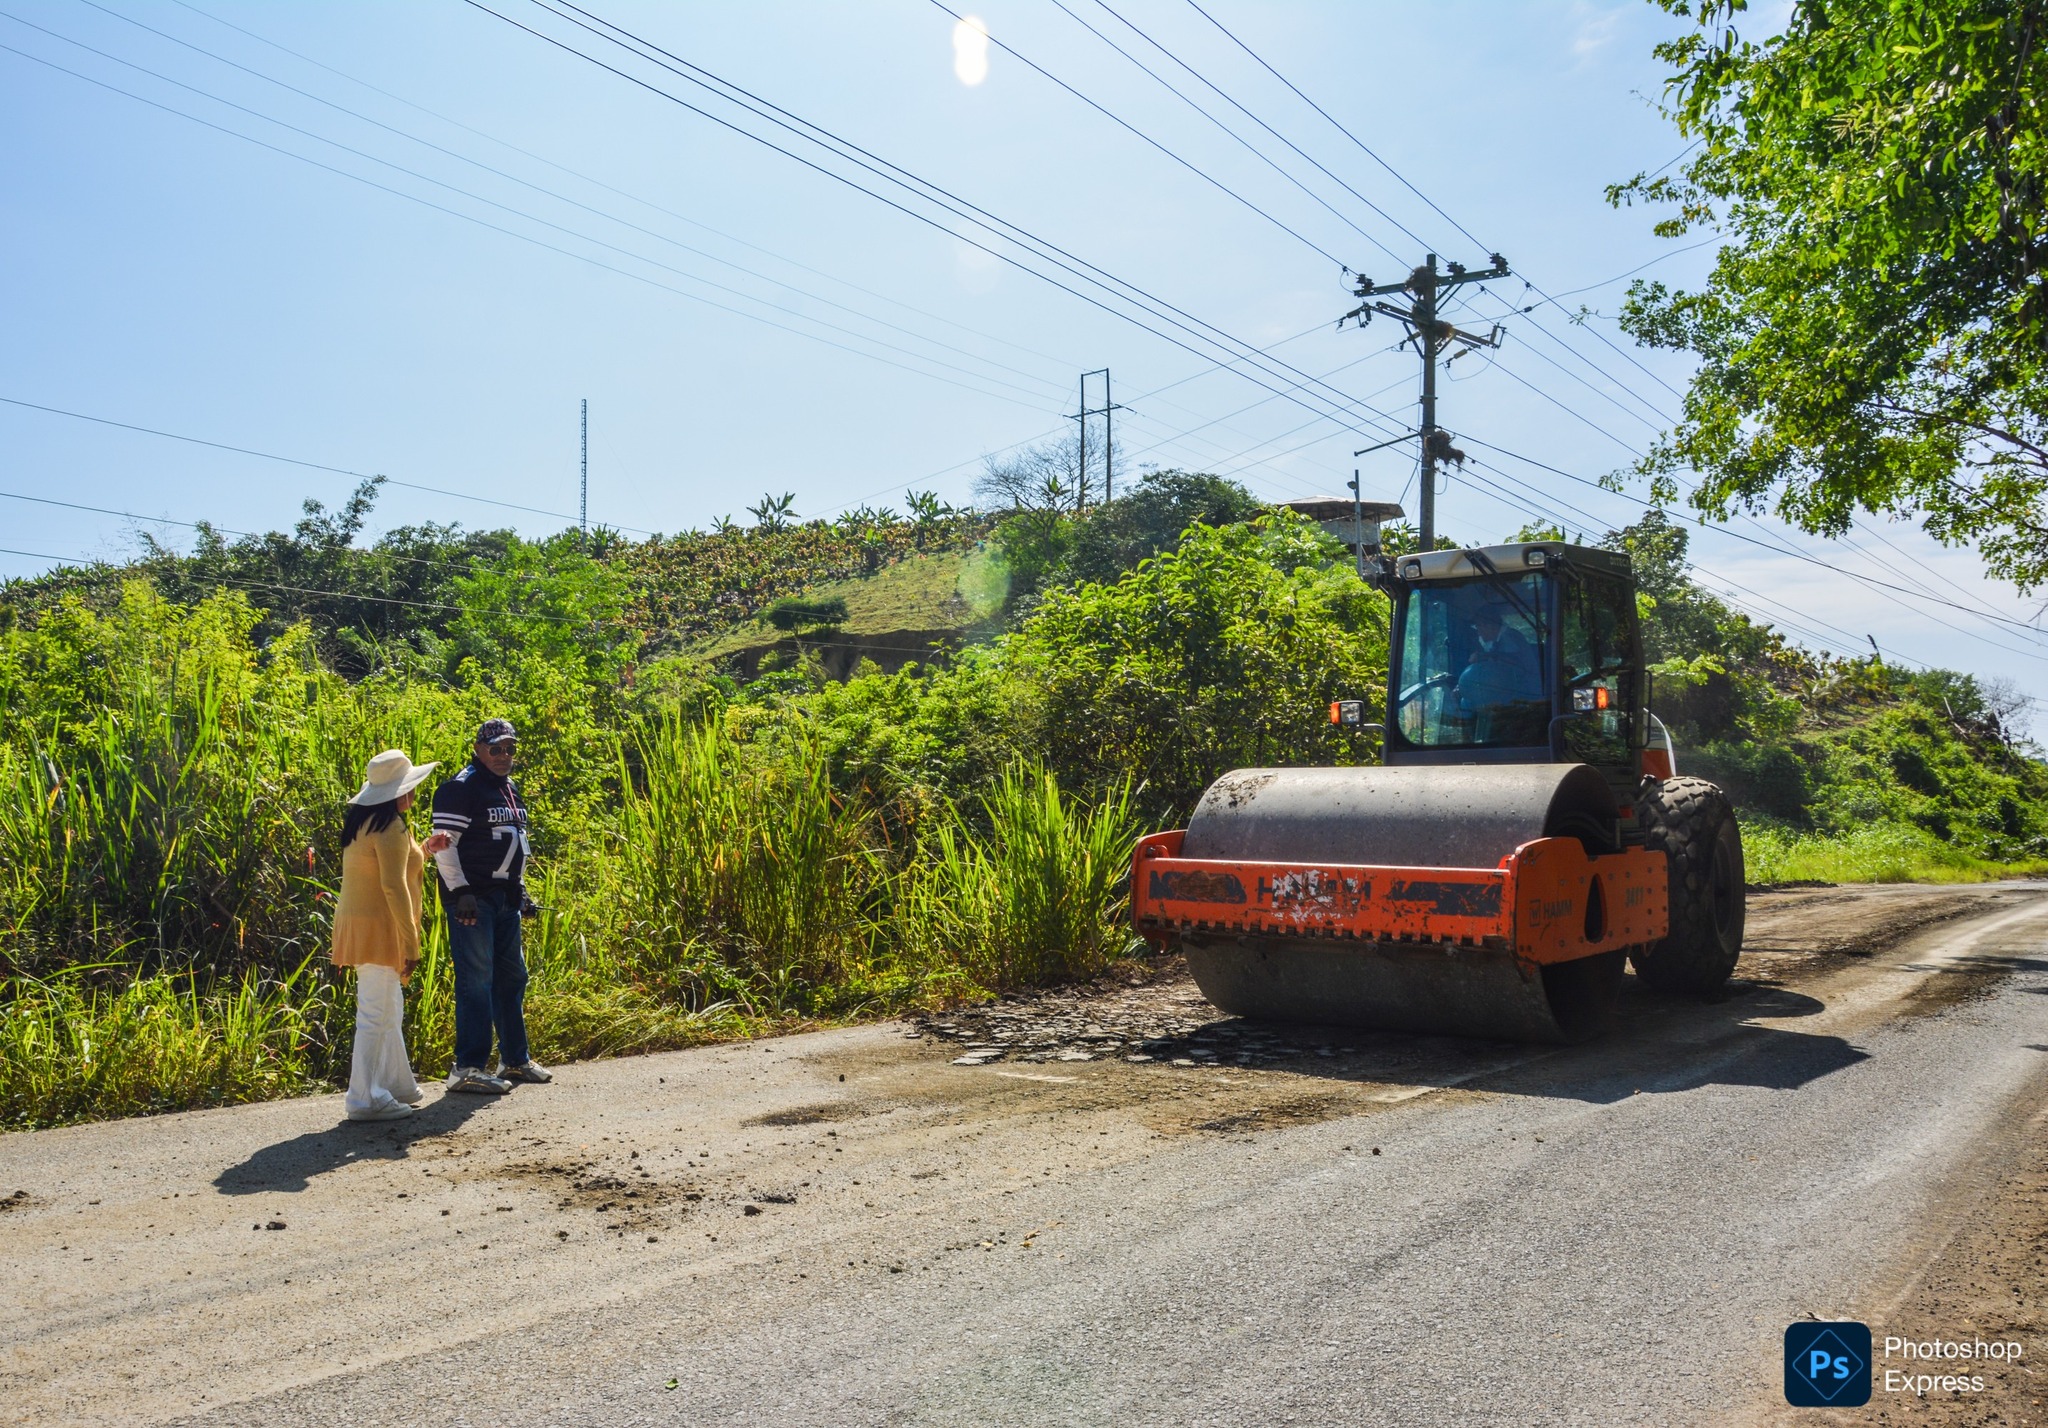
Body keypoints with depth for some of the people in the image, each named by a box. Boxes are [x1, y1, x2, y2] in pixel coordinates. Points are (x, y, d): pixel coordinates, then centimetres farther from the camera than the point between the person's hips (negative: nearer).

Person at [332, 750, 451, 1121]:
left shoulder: (363, 821, 14)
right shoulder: (390, 827, -16)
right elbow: (394, 887, -21)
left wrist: (425, 850, 21)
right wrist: (411, 943, -19)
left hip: (359, 922, 10)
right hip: (377, 928, -10)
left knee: (389, 1008, 18)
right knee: (376, 1013, -5)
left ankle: (398, 1085, 28)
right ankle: (365, 1099, -1)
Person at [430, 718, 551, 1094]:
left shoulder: (510, 790, 18)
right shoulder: (461, 788, -9)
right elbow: (444, 844, -14)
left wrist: (520, 890, 20)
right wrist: (461, 892, -18)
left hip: (505, 897, 9)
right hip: (473, 899, -9)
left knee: (512, 977, 13)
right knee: (476, 980, -8)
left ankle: (516, 1059, 23)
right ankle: (468, 1068, -3)